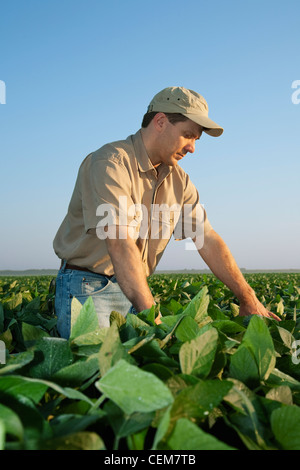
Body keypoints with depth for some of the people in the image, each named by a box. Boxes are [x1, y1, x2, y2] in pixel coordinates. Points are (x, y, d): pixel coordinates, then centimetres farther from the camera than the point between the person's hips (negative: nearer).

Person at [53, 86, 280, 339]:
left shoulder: (179, 180, 4)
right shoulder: (110, 164, -20)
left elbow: (208, 240, 3)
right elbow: (120, 243, -31)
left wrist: (248, 299, -1)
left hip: (136, 289, 6)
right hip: (87, 285, -6)